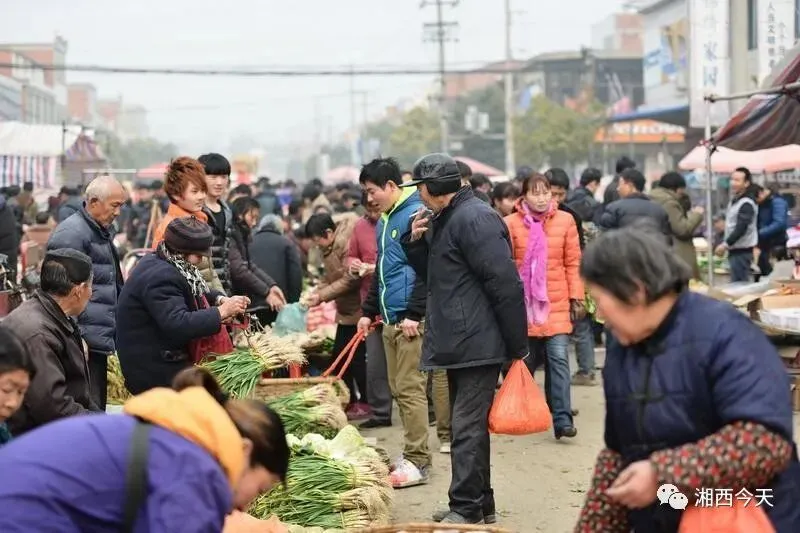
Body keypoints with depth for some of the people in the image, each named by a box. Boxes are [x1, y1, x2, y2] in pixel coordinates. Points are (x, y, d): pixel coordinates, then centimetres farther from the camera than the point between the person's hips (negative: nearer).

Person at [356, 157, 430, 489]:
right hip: (389, 319, 9)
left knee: (410, 388, -8)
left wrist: (414, 313, -19)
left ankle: (418, 461, -4)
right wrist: (368, 311, 21)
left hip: (411, 320, -9)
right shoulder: (384, 222, 18)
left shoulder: (415, 215, -12)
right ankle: (413, 455, 18)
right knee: (398, 388, 11)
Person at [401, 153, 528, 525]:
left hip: (478, 344, -10)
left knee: (467, 428, -9)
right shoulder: (443, 220, 15)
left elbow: (506, 285, -19)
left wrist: (517, 346, -18)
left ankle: (468, 509, -5)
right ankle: (480, 505, 22)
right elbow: (432, 275, 25)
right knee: (468, 426, 14)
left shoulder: (474, 218, -16)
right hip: (458, 343, 10)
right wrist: (416, 241, 6)